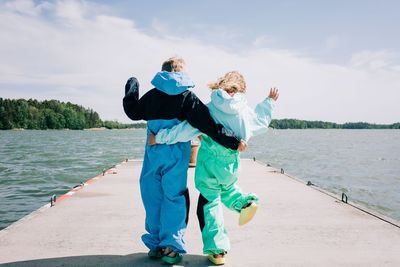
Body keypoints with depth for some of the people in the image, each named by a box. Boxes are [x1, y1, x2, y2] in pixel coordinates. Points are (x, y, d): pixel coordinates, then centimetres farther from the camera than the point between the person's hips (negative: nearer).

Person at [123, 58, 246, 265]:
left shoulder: (152, 95, 7)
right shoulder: (187, 96, -2)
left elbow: (133, 111, 21)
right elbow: (208, 125, -11)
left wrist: (131, 87, 35)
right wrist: (232, 142, -10)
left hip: (153, 153, 3)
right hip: (176, 155, -3)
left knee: (153, 198, 11)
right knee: (174, 198, 4)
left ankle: (155, 244, 19)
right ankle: (171, 246, 3)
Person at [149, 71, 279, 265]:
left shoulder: (209, 109, -11)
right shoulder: (244, 111, -1)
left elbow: (185, 130, -13)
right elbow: (261, 122, 18)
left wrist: (160, 137, -4)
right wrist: (269, 102, 31)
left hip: (208, 163, -3)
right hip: (231, 164, 4)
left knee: (210, 203, 8)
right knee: (227, 189, 35)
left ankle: (216, 250, 11)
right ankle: (245, 202, 6)